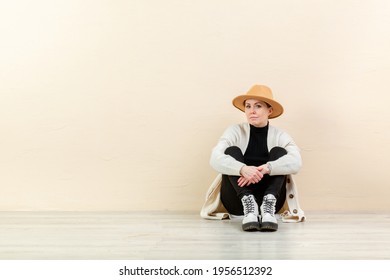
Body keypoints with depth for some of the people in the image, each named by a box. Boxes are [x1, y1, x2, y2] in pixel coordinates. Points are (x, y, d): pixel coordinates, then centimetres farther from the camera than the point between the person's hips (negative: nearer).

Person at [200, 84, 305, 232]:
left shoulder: (280, 135, 2)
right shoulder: (235, 131, 1)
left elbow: (296, 162, -19)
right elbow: (215, 159, -18)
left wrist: (266, 168, -35)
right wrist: (242, 169, -37)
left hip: (270, 198, 0)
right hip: (238, 201, 0)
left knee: (279, 152, -15)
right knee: (232, 151, -17)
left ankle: (268, 205, -36)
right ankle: (248, 204, -37)